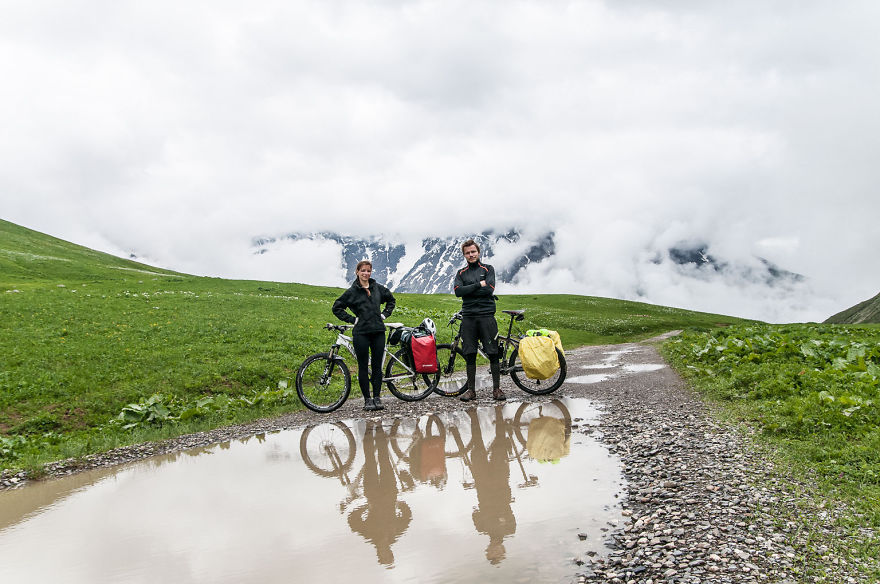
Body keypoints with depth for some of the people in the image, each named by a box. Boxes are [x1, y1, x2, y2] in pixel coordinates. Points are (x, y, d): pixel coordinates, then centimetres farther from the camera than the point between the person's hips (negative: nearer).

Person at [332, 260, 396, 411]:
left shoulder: (378, 288, 9)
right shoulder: (352, 292, 1)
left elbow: (391, 299, 26)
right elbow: (337, 308, 5)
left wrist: (384, 314, 12)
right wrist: (352, 319, -2)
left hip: (378, 332, 3)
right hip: (361, 333, -2)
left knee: (377, 366, 5)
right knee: (363, 367, 1)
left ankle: (377, 397, 13)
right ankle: (367, 399, 9)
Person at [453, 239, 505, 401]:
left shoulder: (488, 269, 8)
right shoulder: (461, 273, 14)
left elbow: (489, 289, -9)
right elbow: (458, 291, -5)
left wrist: (468, 291, -7)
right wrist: (478, 285, -10)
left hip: (486, 315, -2)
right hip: (468, 317, 2)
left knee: (493, 353, -4)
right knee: (469, 354, 2)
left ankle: (497, 388, 4)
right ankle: (471, 390, 9)